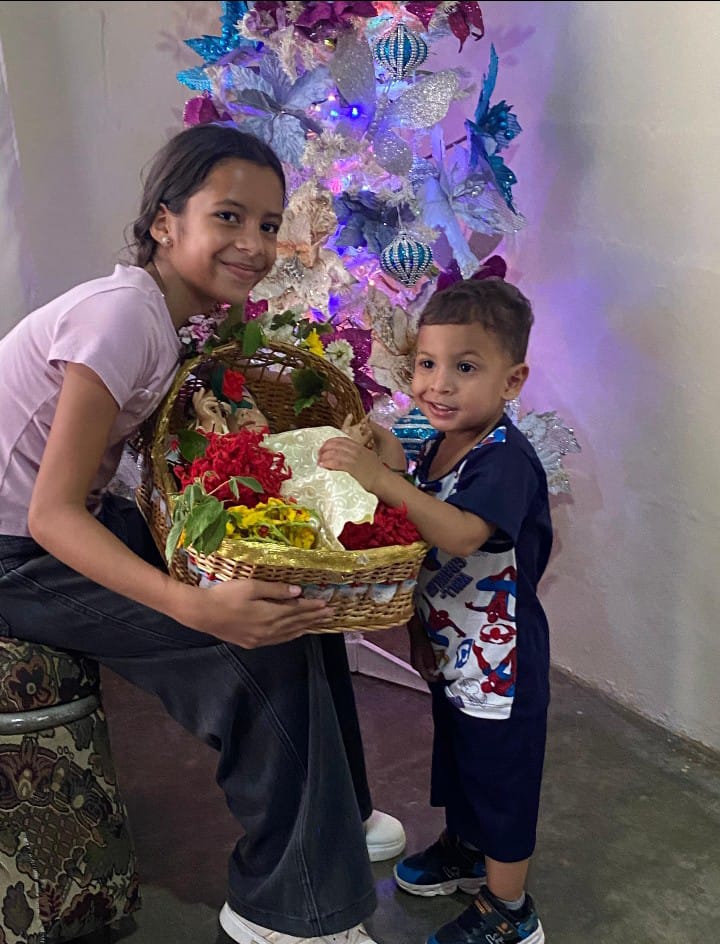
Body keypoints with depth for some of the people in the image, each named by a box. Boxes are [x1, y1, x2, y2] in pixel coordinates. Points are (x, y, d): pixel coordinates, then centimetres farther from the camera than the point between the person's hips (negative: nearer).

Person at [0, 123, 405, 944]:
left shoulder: (179, 314, 2)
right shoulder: (123, 314, -25)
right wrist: (198, 605, -39)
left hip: (73, 525, 8)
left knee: (292, 591, 3)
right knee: (255, 644, -17)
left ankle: (332, 816, 23)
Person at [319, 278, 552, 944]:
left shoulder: (506, 458, -27)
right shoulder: (437, 447, 0)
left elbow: (462, 536, -43)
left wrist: (383, 479, -48)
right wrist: (416, 622, 4)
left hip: (500, 659, -8)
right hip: (450, 649, 9)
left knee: (501, 777, 8)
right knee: (455, 758, 27)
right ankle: (466, 850, 52)